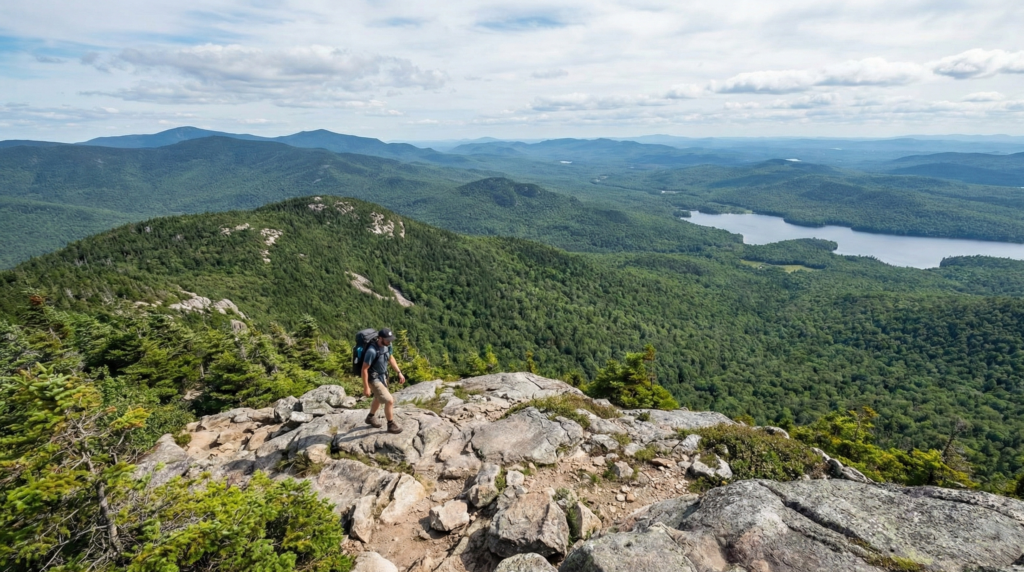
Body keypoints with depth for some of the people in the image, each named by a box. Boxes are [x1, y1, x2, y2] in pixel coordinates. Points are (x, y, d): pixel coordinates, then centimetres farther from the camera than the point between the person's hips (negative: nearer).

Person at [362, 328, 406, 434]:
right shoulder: (372, 351, -33)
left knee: (378, 398, 29)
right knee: (389, 401, -8)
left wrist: (399, 373, 7)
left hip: (383, 376, 9)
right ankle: (391, 425, 13)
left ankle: (370, 417, 54)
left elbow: (390, 358, 10)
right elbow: (364, 369, -25)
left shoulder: (387, 345, -10)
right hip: (374, 379, -9)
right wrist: (366, 388, -21)